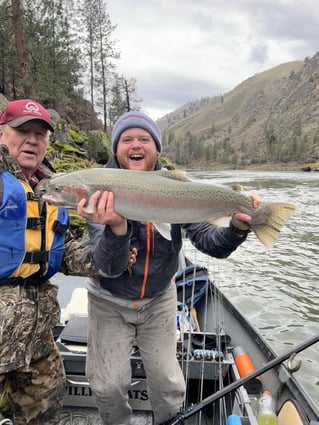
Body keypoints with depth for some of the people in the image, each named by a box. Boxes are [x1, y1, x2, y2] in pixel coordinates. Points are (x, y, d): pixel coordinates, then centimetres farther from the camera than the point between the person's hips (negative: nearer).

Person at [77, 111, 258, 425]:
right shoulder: (100, 192, -20)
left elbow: (211, 244, -16)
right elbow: (108, 268, -27)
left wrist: (237, 229, -37)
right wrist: (116, 227, -47)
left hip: (158, 301, 2)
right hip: (110, 302, -1)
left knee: (168, 382, 10)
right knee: (108, 386, 6)